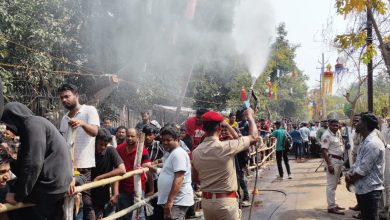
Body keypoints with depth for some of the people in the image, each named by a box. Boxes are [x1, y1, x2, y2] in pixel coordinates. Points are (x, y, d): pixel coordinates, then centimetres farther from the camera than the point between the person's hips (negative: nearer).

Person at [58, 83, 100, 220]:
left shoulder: (89, 110, -1)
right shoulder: (64, 118, 17)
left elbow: (94, 132, -17)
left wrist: (82, 123, -37)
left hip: (84, 166, -6)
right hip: (67, 166, 6)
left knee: (87, 202, -5)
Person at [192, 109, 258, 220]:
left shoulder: (196, 152, -1)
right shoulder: (226, 147, -17)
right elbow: (254, 137, -6)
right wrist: (250, 116, 8)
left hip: (206, 202, 6)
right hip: (226, 202, -6)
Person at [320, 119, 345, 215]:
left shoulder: (338, 132, 8)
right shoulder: (326, 135, -17)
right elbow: (324, 151, -22)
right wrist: (329, 165, -26)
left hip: (340, 159, 9)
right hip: (332, 160, -9)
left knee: (335, 184, 16)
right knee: (331, 185, -5)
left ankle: (333, 204, 26)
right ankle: (331, 207, 0)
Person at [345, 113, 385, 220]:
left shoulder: (373, 143, -21)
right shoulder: (365, 141, 12)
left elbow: (363, 169, -23)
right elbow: (358, 163, 18)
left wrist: (350, 181, -9)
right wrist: (349, 173, -1)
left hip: (370, 190, -10)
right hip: (362, 188, 10)